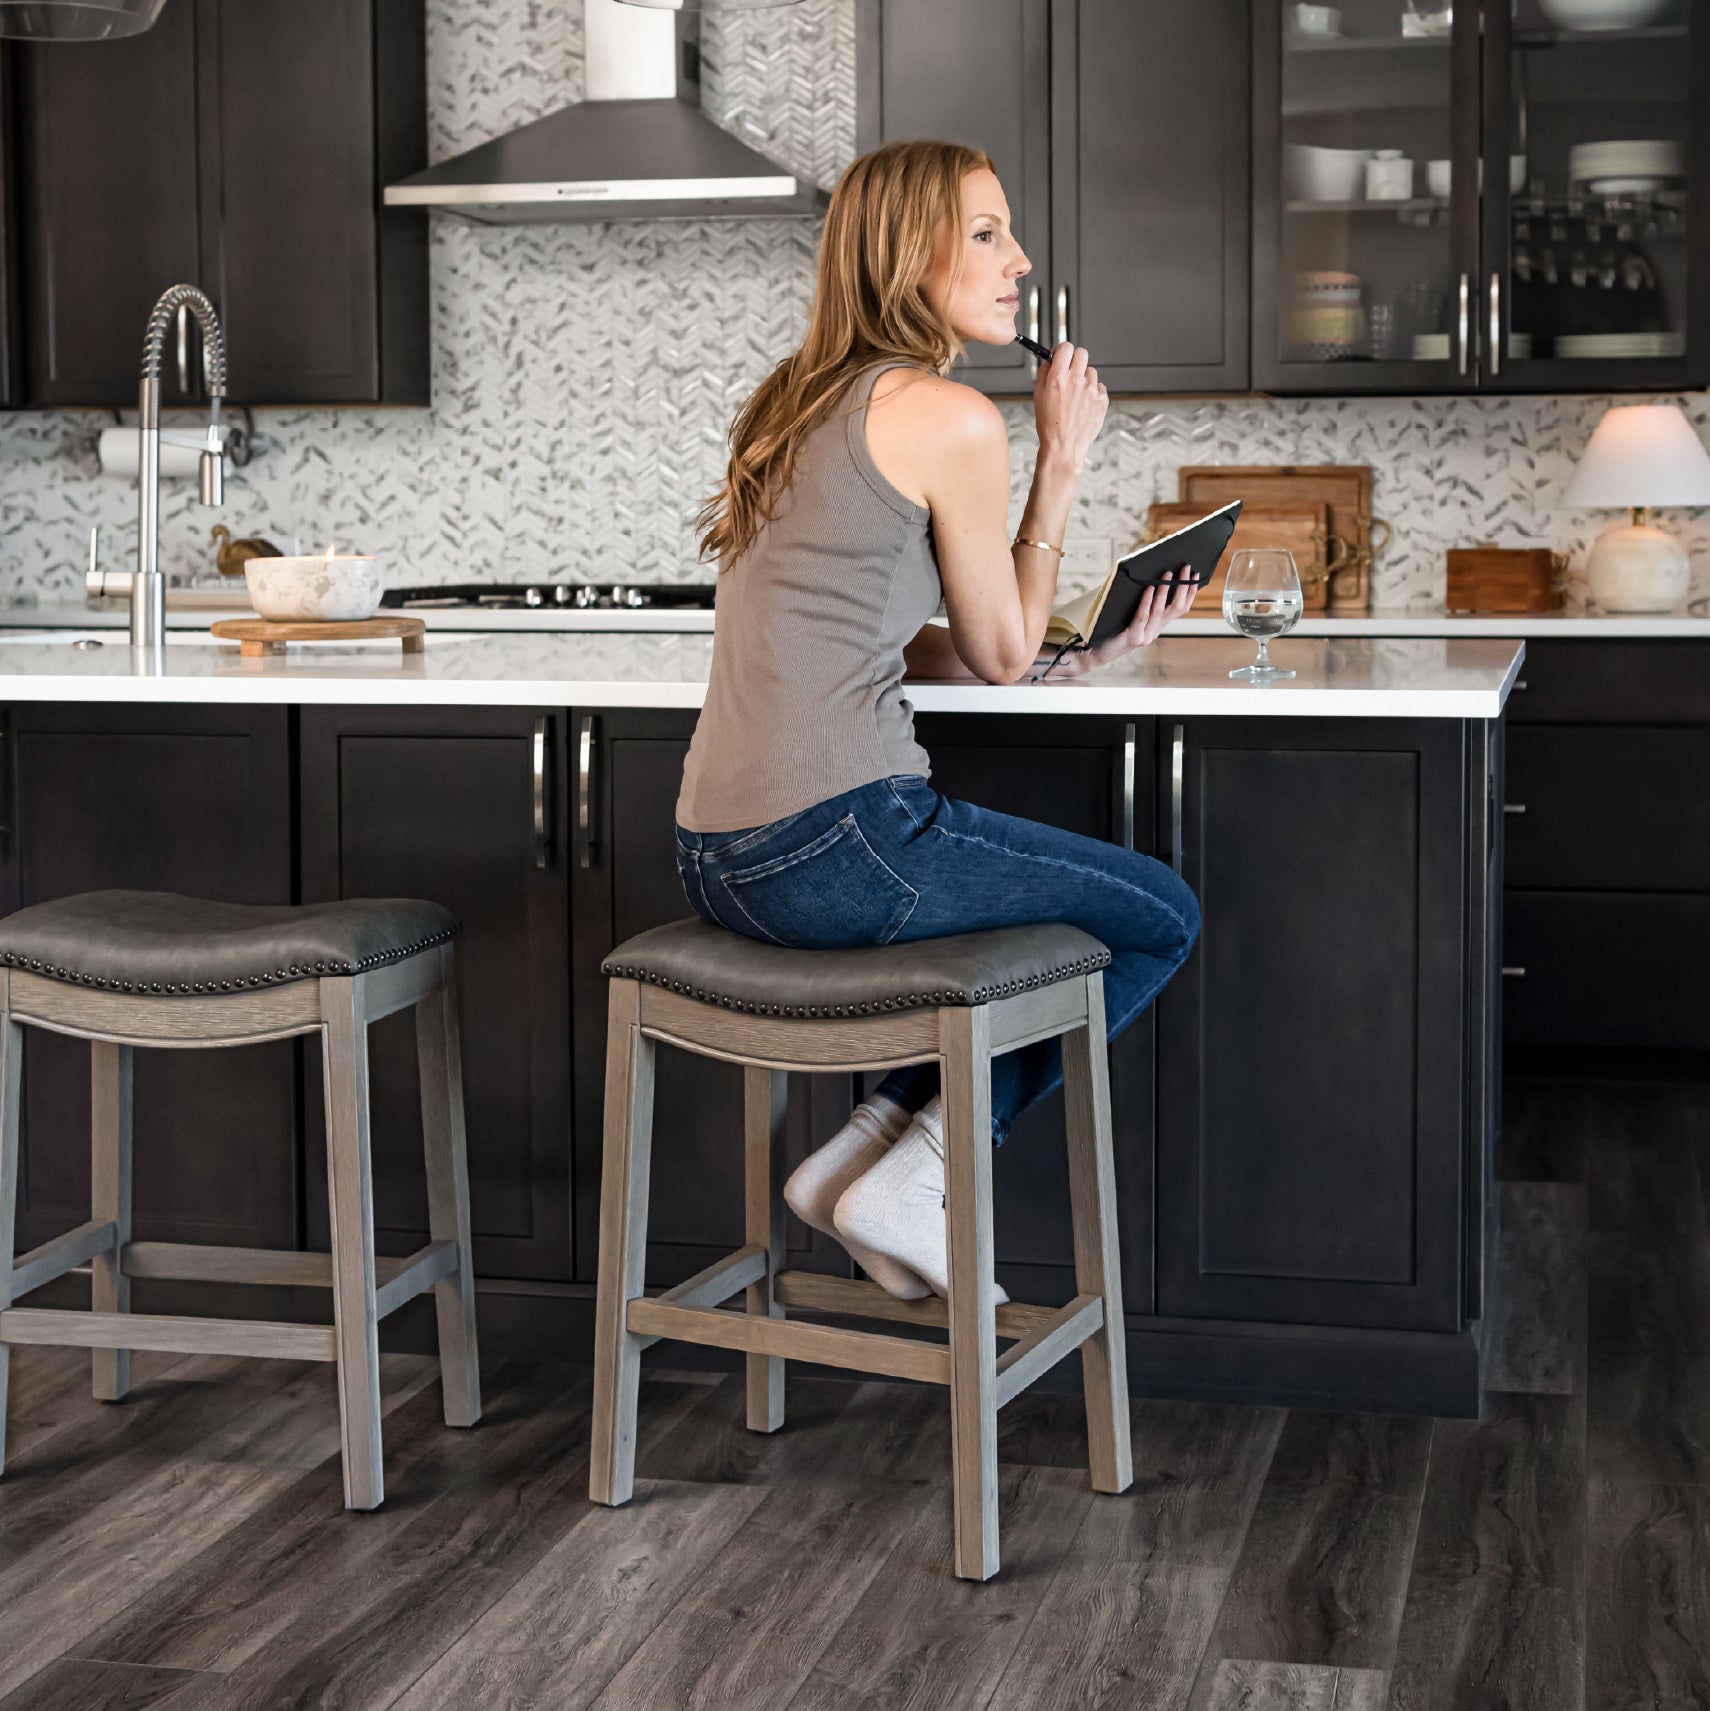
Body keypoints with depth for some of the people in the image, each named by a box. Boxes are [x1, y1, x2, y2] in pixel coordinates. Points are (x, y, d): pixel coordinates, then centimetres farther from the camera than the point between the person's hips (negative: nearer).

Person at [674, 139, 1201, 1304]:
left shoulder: (806, 406, 18)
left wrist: (1090, 651, 19)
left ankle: (876, 1146, 16)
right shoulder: (951, 418, -9)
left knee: (1065, 906, 28)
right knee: (1163, 921, 11)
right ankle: (919, 1173, 7)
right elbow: (1000, 655, 0)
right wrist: (1063, 462, 6)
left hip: (722, 857, 9)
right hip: (839, 843, -9)